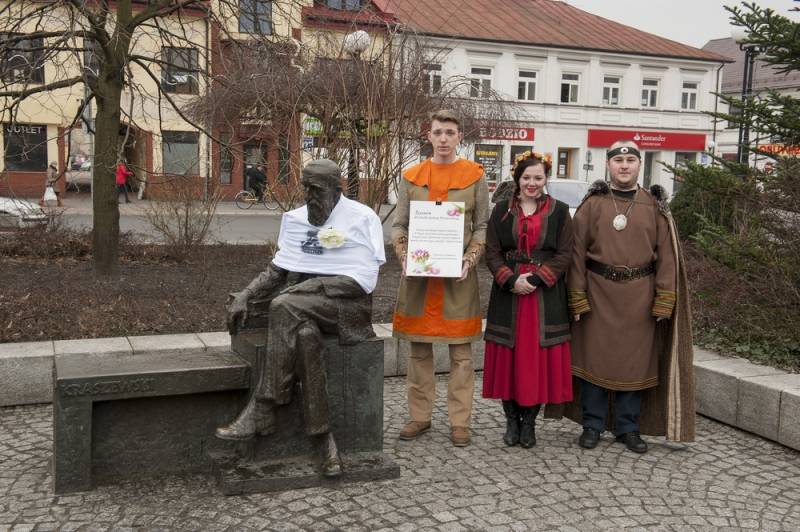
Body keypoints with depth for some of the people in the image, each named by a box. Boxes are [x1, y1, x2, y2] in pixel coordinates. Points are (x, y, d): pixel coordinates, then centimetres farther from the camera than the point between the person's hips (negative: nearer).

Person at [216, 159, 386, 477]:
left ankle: (262, 411, -26)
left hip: (346, 305, -4)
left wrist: (308, 285, -17)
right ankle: (322, 437, -26)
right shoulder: (296, 219, 16)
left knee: (284, 306, -32)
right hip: (302, 306, 4)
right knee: (304, 336, -33)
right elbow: (277, 269, 14)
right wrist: (245, 296, -4)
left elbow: (363, 281, -11)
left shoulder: (362, 219, -2)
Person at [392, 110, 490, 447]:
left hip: (458, 276, -2)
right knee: (419, 350, 8)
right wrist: (404, 257, -8)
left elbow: (482, 226, 5)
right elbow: (399, 225, 10)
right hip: (417, 274, 2)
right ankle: (420, 416, 20)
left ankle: (459, 421, 12)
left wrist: (470, 259, -11)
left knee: (461, 352, 2)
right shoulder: (412, 177, 9)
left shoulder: (474, 176, 4)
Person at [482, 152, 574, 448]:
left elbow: (565, 254, 0)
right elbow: (492, 252, 3)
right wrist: (511, 280, -12)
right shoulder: (502, 211, 8)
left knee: (538, 357, 0)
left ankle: (529, 422, 14)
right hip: (508, 292, 1)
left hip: (546, 295, -1)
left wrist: (537, 278, -13)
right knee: (508, 356, 2)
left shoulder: (559, 211, 6)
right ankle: (512, 420, 16)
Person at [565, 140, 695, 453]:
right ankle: (592, 425, 18)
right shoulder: (591, 205, 3)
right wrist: (577, 296, -6)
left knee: (635, 361, 7)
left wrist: (664, 299, -4)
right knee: (594, 358, 5)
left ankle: (628, 427, 21)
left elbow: (667, 255, 3)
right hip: (598, 292, -1)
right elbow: (577, 252, 0)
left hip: (639, 295, 1)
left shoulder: (655, 207, 6)